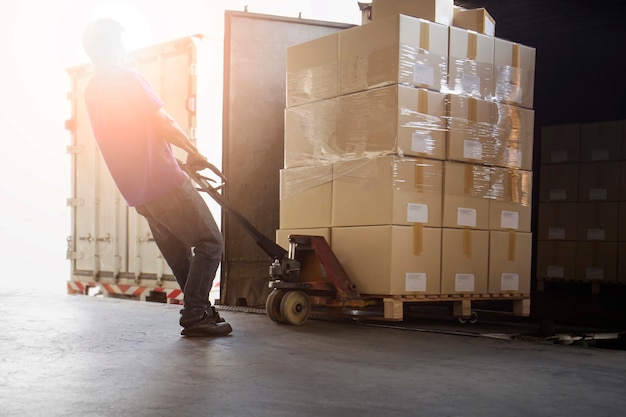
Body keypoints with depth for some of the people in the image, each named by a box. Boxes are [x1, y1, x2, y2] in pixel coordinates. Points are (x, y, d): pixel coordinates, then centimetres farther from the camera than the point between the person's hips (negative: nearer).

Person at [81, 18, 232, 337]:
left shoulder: (91, 92, 14)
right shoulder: (127, 78, -10)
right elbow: (163, 124, -15)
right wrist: (194, 152, -1)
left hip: (136, 191, 8)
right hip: (164, 181, -8)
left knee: (179, 256, 16)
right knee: (210, 242, -2)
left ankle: (200, 312, 20)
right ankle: (194, 316, -8)